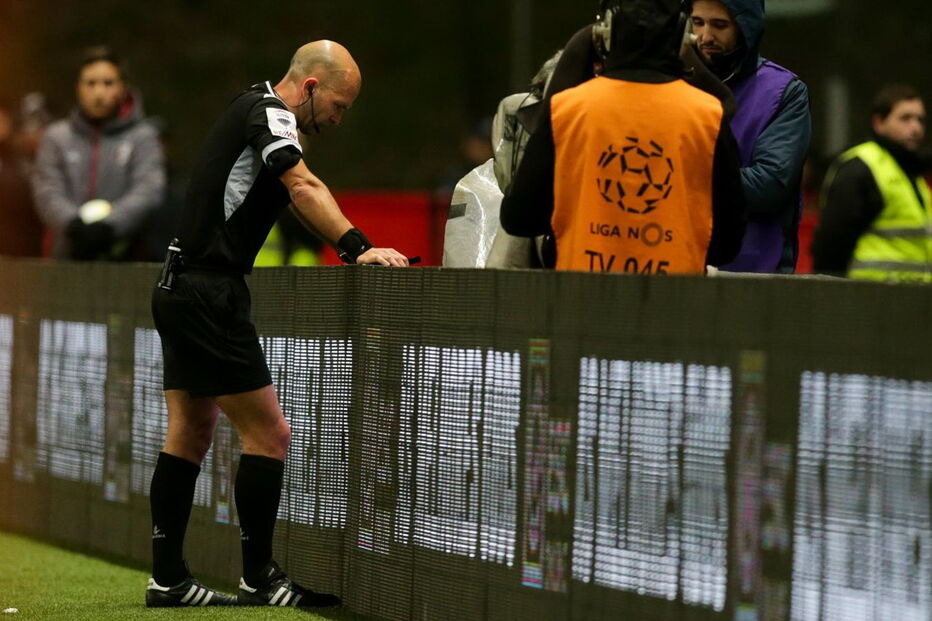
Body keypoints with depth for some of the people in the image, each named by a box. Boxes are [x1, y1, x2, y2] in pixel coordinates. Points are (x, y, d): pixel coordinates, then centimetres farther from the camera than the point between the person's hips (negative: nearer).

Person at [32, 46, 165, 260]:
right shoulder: (57, 137, 13)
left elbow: (148, 190, -7)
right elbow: (48, 192, 3)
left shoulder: (142, 137, 6)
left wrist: (109, 225, -23)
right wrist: (73, 224, -19)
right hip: (69, 257, 2)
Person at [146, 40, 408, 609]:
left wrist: (354, 250, 9)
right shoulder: (268, 111, -12)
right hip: (209, 294, -10)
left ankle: (168, 578, 17)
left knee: (190, 434, 13)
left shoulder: (259, 111, 17)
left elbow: (296, 197, 20)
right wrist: (357, 246, -40)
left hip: (185, 291, 10)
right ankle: (259, 578, -1)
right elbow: (304, 187, -29)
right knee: (268, 434, -6)